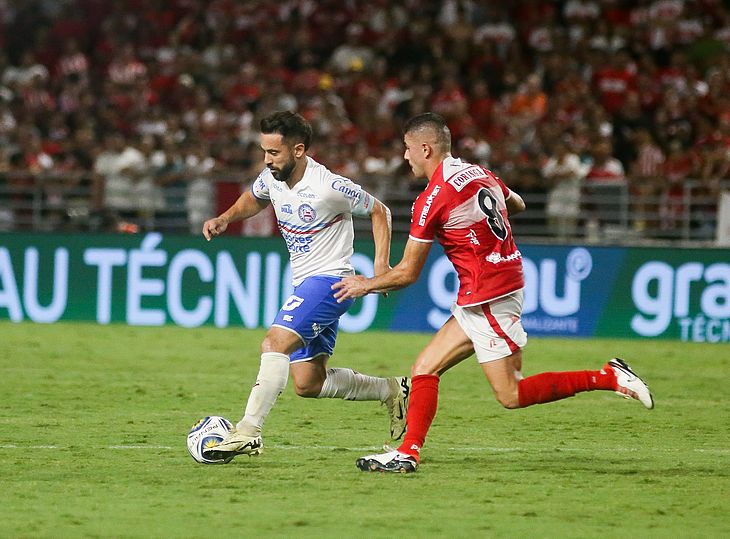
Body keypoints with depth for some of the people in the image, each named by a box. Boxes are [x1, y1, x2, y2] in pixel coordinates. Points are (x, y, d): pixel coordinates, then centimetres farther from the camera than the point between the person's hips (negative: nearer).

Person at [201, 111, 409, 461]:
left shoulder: (330, 187, -19)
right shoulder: (271, 177, 0)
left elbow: (379, 212, -4)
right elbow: (254, 199, 25)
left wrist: (381, 266, -11)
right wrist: (225, 218, 5)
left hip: (329, 279, -9)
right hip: (304, 284, 9)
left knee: (275, 343, -26)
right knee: (308, 384, 7)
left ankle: (247, 432, -29)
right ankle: (391, 390, 24)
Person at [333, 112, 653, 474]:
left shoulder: (432, 199, -15)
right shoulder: (479, 173, 9)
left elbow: (407, 273, -9)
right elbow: (517, 205, 30)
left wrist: (367, 284, 7)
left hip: (487, 300, -10)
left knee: (511, 396, -6)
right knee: (423, 370, 8)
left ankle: (610, 377, -6)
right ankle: (407, 453, 2)